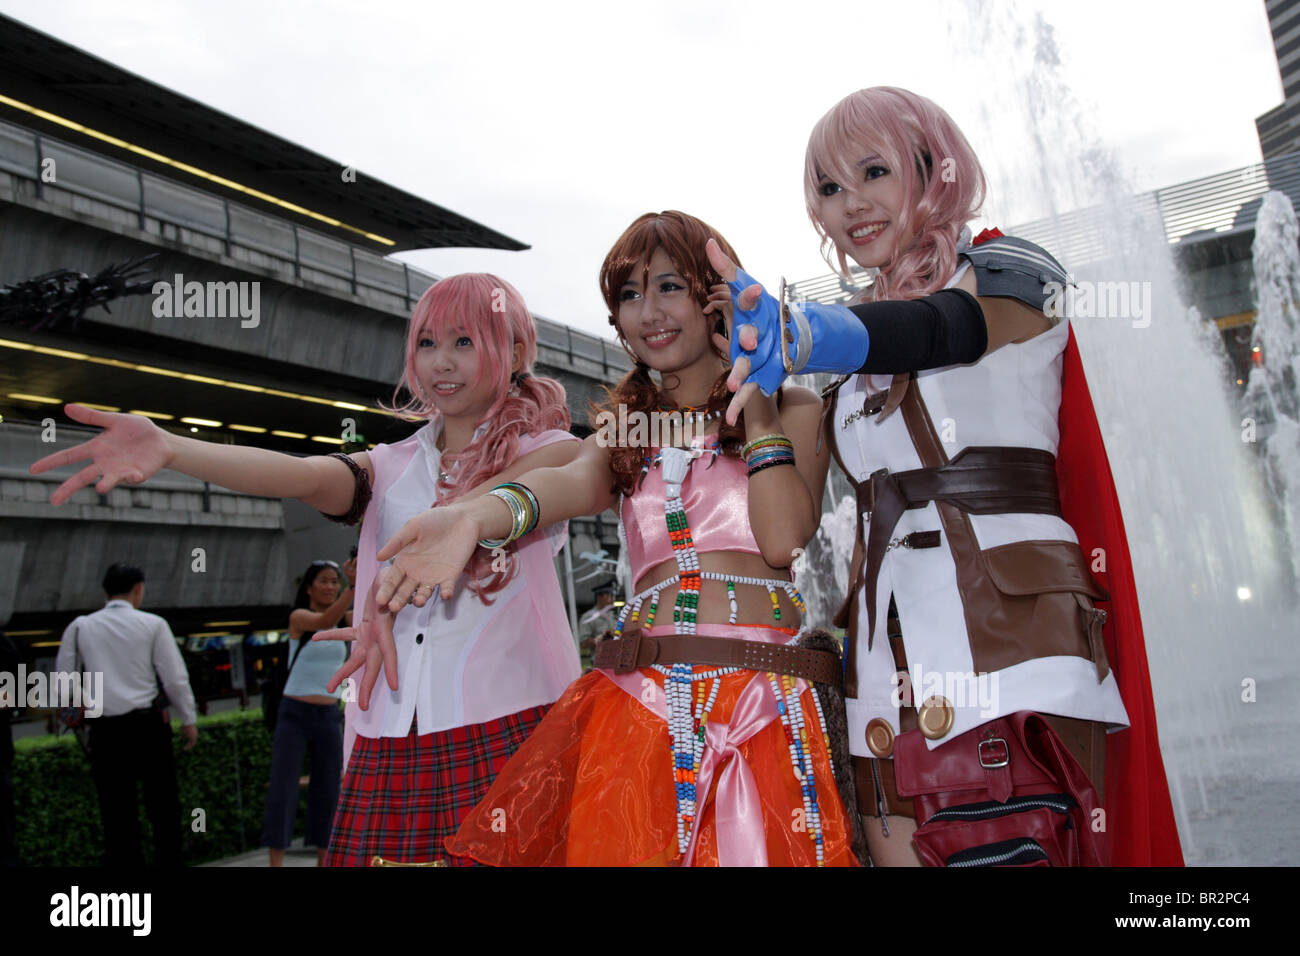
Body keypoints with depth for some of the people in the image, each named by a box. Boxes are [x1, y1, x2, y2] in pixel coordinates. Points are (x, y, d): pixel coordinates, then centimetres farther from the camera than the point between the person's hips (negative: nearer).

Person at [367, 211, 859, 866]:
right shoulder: (625, 425, 16)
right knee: (619, 846, -2)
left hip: (765, 697, -2)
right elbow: (579, 483, -9)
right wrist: (479, 514, -30)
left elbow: (783, 541, -10)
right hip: (640, 701, 2)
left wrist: (755, 397, -3)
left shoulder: (793, 410, 8)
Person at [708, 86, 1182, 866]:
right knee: (900, 847, 5)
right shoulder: (866, 332, 18)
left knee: (1008, 849, -10)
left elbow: (934, 327, -24)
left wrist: (809, 336, -42)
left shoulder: (1007, 271, 2)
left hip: (1006, 630, -5)